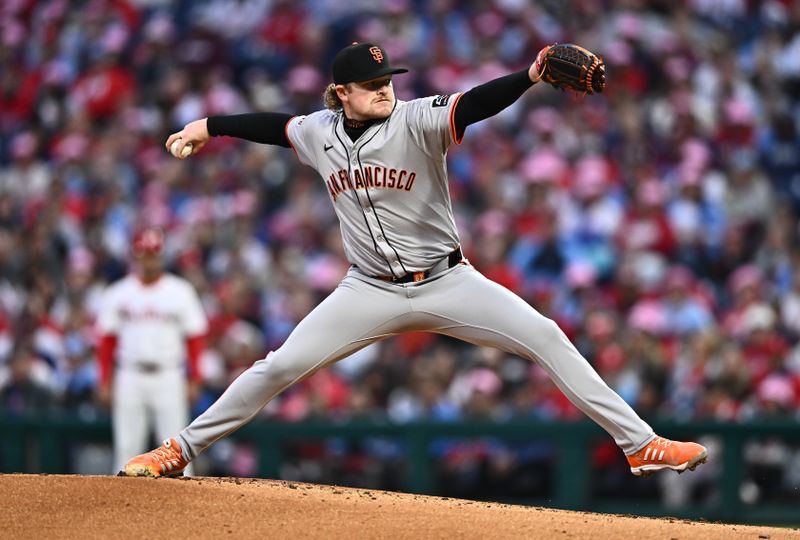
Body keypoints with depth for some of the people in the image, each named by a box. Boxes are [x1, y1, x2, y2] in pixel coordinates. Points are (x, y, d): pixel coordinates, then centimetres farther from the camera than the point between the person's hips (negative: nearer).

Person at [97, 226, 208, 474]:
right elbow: (106, 340, 8)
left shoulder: (180, 291, 3)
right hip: (130, 377, 1)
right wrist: (105, 382, 2)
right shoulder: (117, 294, 6)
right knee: (126, 447, 2)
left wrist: (193, 379, -3)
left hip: (169, 377, -1)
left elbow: (195, 337, 3)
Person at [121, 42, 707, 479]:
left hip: (446, 283, -3)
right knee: (280, 368, -2)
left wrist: (531, 75, -50)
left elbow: (473, 106, -32)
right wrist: (210, 126, 30)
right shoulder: (320, 132, -1)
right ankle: (180, 450, 13)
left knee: (545, 336, -17)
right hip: (371, 292, 3)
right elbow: (277, 125, 20)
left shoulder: (417, 121, -14)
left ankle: (641, 444, -14)